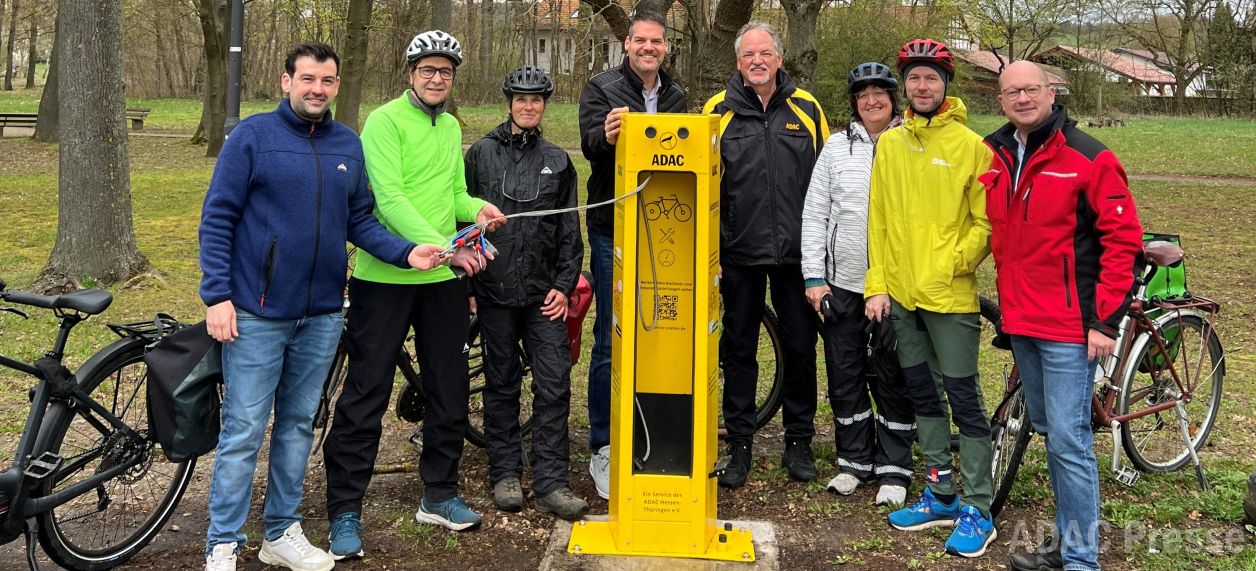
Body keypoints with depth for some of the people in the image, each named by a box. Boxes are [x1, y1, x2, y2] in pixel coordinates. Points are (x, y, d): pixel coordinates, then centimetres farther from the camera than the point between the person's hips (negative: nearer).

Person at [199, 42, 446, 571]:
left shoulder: (349, 146, 8)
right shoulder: (252, 136, -5)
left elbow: (360, 221, 10)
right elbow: (217, 220, -7)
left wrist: (406, 252, -7)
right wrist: (216, 295, -13)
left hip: (322, 314, 5)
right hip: (257, 313, -4)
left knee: (297, 426, 14)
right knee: (244, 431, -1)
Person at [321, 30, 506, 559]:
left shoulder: (451, 127, 14)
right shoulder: (385, 121, -9)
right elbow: (390, 198, -20)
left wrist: (477, 208, -5)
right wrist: (440, 245, -29)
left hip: (443, 278, 7)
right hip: (385, 276, -7)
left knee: (450, 391, 13)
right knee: (366, 394, -1)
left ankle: (439, 495, 29)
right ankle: (345, 510, 9)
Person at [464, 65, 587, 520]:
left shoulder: (557, 161, 10)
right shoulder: (482, 153, 5)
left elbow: (569, 230, 11)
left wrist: (564, 286, 2)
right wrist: (464, 282, 1)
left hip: (544, 294, 1)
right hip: (495, 290, -1)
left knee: (554, 385, -4)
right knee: (502, 384, 7)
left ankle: (550, 483, 1)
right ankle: (505, 474, 19)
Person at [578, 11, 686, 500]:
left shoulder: (676, 97, 14)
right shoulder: (601, 88, -1)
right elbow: (590, 143, -19)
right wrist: (607, 134, -41)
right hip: (614, 234, -4)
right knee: (611, 344, -1)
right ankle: (603, 449, 8)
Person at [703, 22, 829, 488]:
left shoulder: (806, 109, 5)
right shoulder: (719, 110, 3)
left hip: (795, 252, 1)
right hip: (740, 252, 0)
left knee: (800, 346, 7)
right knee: (739, 349, 7)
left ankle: (798, 443, 21)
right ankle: (739, 445, 17)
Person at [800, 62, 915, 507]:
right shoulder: (837, 147, 7)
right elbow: (814, 213, 6)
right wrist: (813, 276, 0)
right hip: (843, 284, 3)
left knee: (893, 381, 4)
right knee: (844, 377, 9)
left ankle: (894, 469, 16)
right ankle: (855, 460, 24)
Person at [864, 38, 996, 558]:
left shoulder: (970, 145, -5)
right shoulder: (889, 144, 8)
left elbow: (987, 222, -5)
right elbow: (878, 219, 9)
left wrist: (955, 263, -17)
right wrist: (876, 284, 4)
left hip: (950, 296, -5)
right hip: (899, 295, 5)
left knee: (963, 399, 0)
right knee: (922, 395, 14)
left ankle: (977, 510, 9)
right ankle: (941, 496, 27)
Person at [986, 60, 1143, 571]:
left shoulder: (1087, 157, -10)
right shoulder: (993, 157, 8)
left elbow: (1123, 239, -10)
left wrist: (1106, 321, -14)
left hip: (1070, 326, -7)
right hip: (1020, 322, 7)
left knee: (1069, 441, -7)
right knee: (1049, 433, 15)